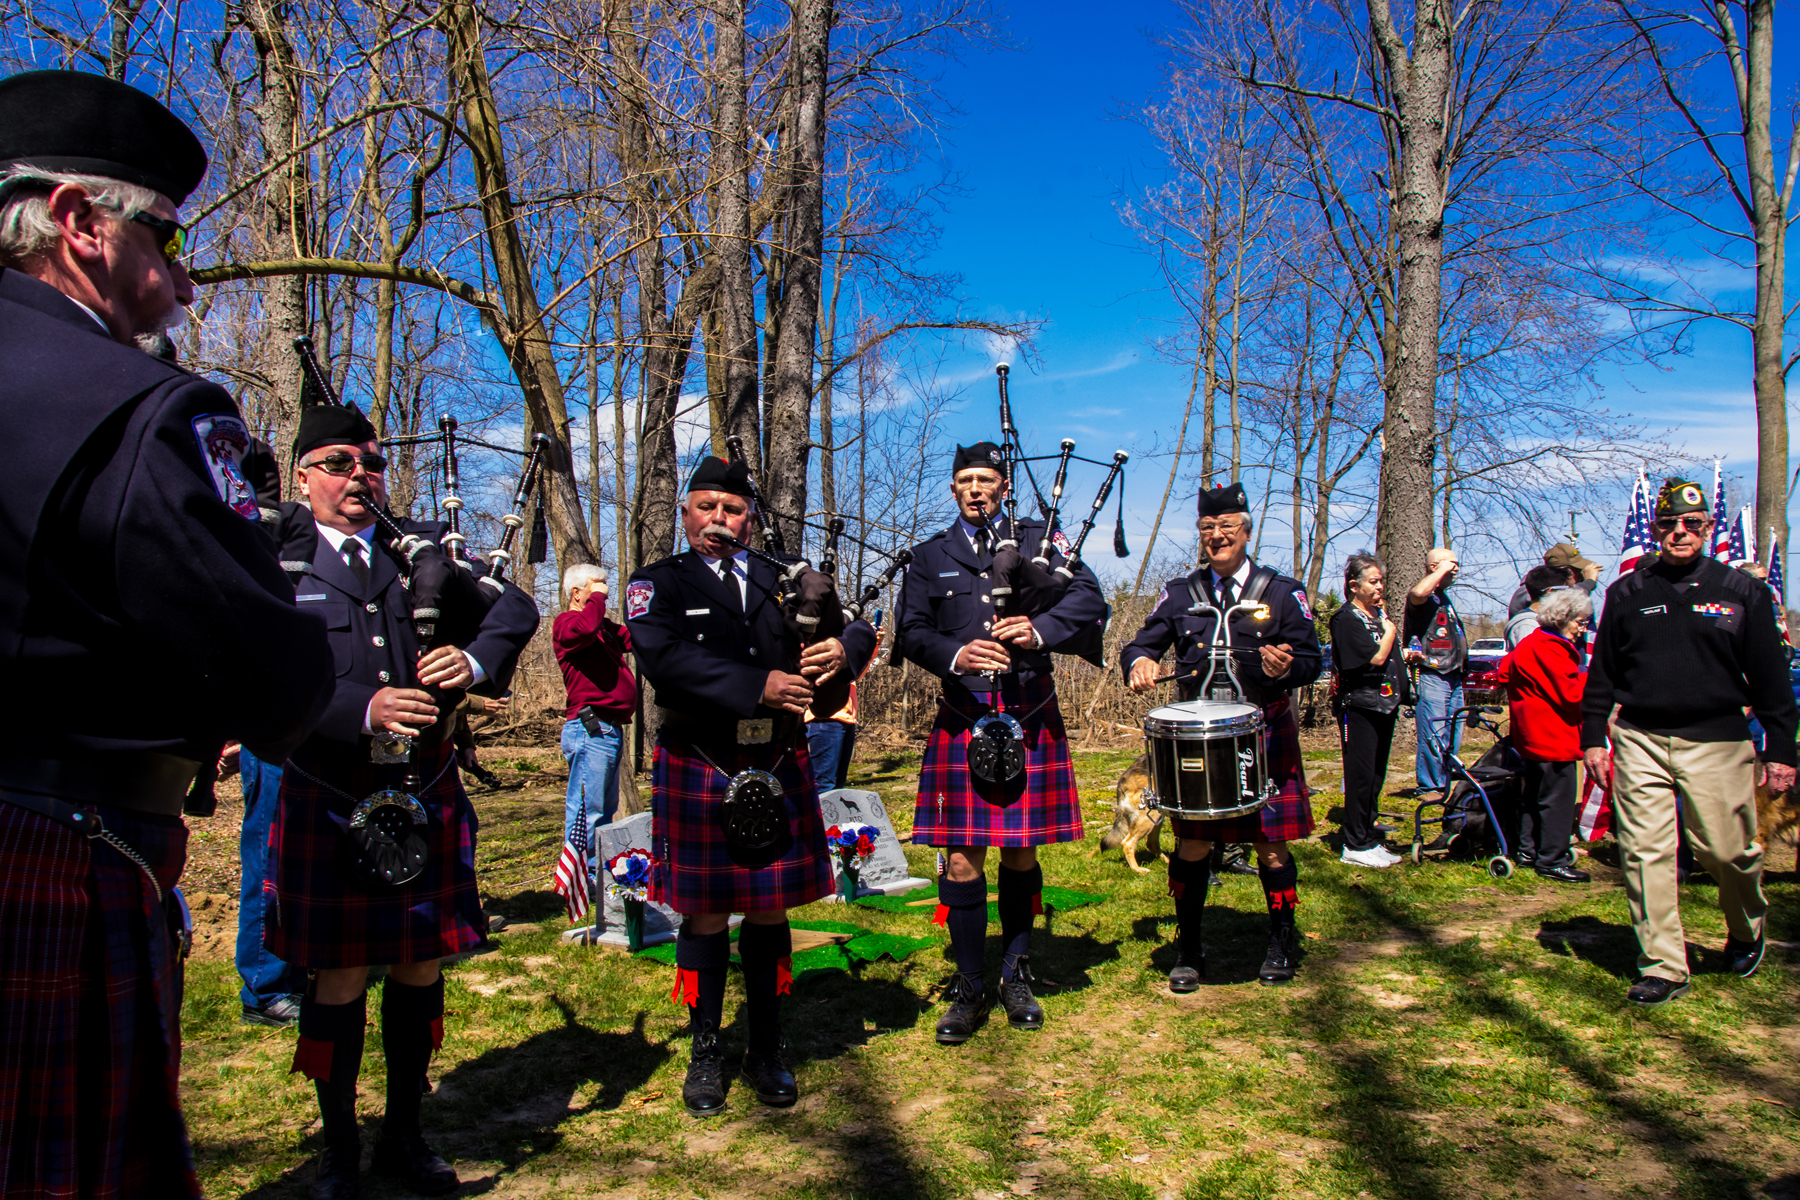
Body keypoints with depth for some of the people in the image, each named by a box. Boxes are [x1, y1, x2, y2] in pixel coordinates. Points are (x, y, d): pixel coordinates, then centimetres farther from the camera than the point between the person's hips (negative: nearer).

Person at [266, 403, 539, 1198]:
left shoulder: (426, 546, 8)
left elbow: (515, 605, -1)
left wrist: (476, 658, -21)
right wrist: (361, 709, -28)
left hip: (428, 798, 3)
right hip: (331, 805, -3)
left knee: (420, 969, 12)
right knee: (339, 982, 7)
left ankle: (404, 1136, 32)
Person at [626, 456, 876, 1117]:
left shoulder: (780, 579, 12)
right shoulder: (657, 583, 2)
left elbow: (859, 625, 11)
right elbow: (662, 657, -17)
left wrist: (844, 648, -14)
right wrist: (759, 686, -23)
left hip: (777, 771, 3)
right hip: (699, 773, -3)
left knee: (769, 911, 10)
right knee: (705, 915, 6)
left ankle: (766, 1051, 25)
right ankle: (706, 1053, 24)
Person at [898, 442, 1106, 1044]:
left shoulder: (1039, 539, 10)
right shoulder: (929, 557, 11)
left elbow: (1090, 599, 0)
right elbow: (912, 632, 3)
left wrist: (1039, 629, -18)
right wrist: (954, 654, -17)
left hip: (1029, 718, 0)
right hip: (963, 719, 0)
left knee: (1021, 853, 9)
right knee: (961, 855, -2)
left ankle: (1016, 977, 26)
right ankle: (969, 987, 13)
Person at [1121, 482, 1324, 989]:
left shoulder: (1283, 592, 4)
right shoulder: (1179, 594, 9)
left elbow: (1312, 658, 2)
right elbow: (1140, 644, 7)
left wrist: (1287, 668, -22)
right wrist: (1140, 662, -17)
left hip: (1264, 737, -1)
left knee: (1270, 845, 5)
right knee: (1191, 845, 3)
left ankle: (1282, 944, 26)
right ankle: (1189, 950, 19)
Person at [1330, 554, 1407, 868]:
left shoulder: (1378, 614, 16)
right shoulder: (1347, 618, -11)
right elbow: (1376, 657, -19)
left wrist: (1406, 655, 9)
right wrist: (1390, 631, -5)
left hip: (1384, 705, 9)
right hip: (1358, 706, -9)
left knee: (1375, 777, 12)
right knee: (1361, 777, -6)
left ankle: (1368, 838, 21)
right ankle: (1355, 847, 0)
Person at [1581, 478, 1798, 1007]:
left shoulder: (1743, 592, 5)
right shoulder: (1627, 593, 8)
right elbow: (1601, 673, 12)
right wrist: (1593, 736, 7)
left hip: (1717, 743, -1)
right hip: (1640, 740, 1)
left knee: (1727, 850, 3)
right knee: (1645, 853, -2)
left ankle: (1747, 932, 35)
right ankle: (1663, 966, 7)